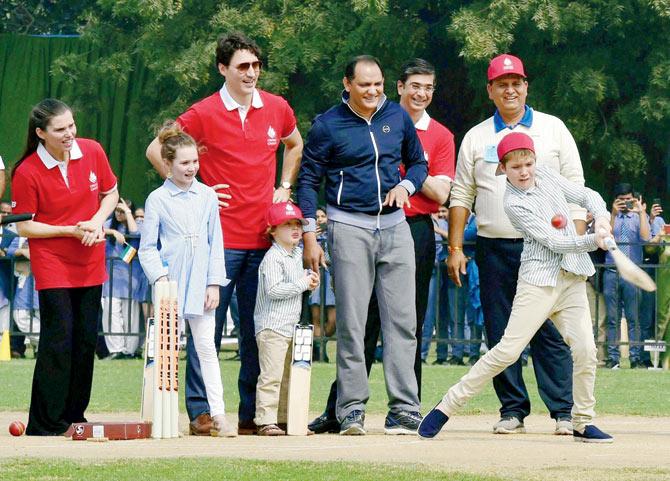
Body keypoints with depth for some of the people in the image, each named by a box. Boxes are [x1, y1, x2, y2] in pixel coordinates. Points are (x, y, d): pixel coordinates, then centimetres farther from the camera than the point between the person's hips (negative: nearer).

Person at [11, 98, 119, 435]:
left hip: (90, 264, 5)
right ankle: (45, 425, -6)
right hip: (51, 265, -5)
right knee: (58, 341, -11)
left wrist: (97, 221, -10)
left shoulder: (92, 152, -5)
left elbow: (110, 193, 9)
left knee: (86, 340, 8)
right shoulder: (26, 172, -17)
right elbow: (24, 226, -11)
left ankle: (75, 417, 20)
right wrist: (72, 230, -18)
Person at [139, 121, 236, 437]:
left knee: (206, 346, 2)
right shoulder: (157, 200, 0)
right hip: (170, 282, -2)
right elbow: (147, 247, 1)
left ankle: (218, 414, 0)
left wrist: (214, 284, 2)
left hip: (200, 283, 2)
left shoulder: (207, 196, 8)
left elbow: (216, 242, 8)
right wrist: (160, 277, -12)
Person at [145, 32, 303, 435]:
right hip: (221, 236, -4)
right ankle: (200, 410, 0)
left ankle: (253, 412, 13)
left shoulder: (277, 109, 8)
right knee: (208, 324, -4)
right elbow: (156, 151, 1)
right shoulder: (205, 113, -5)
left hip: (264, 236, 4)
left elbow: (295, 145, 29)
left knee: (258, 328, 7)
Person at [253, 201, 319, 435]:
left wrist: (310, 278, 8)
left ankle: (284, 419, 20)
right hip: (272, 326, -10)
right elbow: (273, 290, -22)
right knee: (271, 376, -13)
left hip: (291, 326, 10)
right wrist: (302, 284, -16)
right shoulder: (273, 258, -14)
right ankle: (266, 421, -14)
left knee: (287, 376, 14)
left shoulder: (298, 254, 14)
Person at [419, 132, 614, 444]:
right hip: (540, 280, -5)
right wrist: (594, 240, -26)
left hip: (573, 280, 6)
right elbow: (554, 241, -16)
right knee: (509, 349, -11)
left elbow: (588, 195, 13)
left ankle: (583, 423, 8)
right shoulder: (514, 204, -11)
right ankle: (447, 406, -4)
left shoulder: (546, 175, 8)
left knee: (585, 350, -7)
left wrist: (601, 217, -8)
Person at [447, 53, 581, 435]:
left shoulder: (553, 129, 8)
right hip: (495, 249, 2)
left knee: (552, 332, -6)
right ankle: (513, 409, 9)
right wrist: (455, 247, 2)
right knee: (500, 334, 2)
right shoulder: (476, 138, 12)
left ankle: (564, 411, -4)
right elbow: (461, 196, 11)